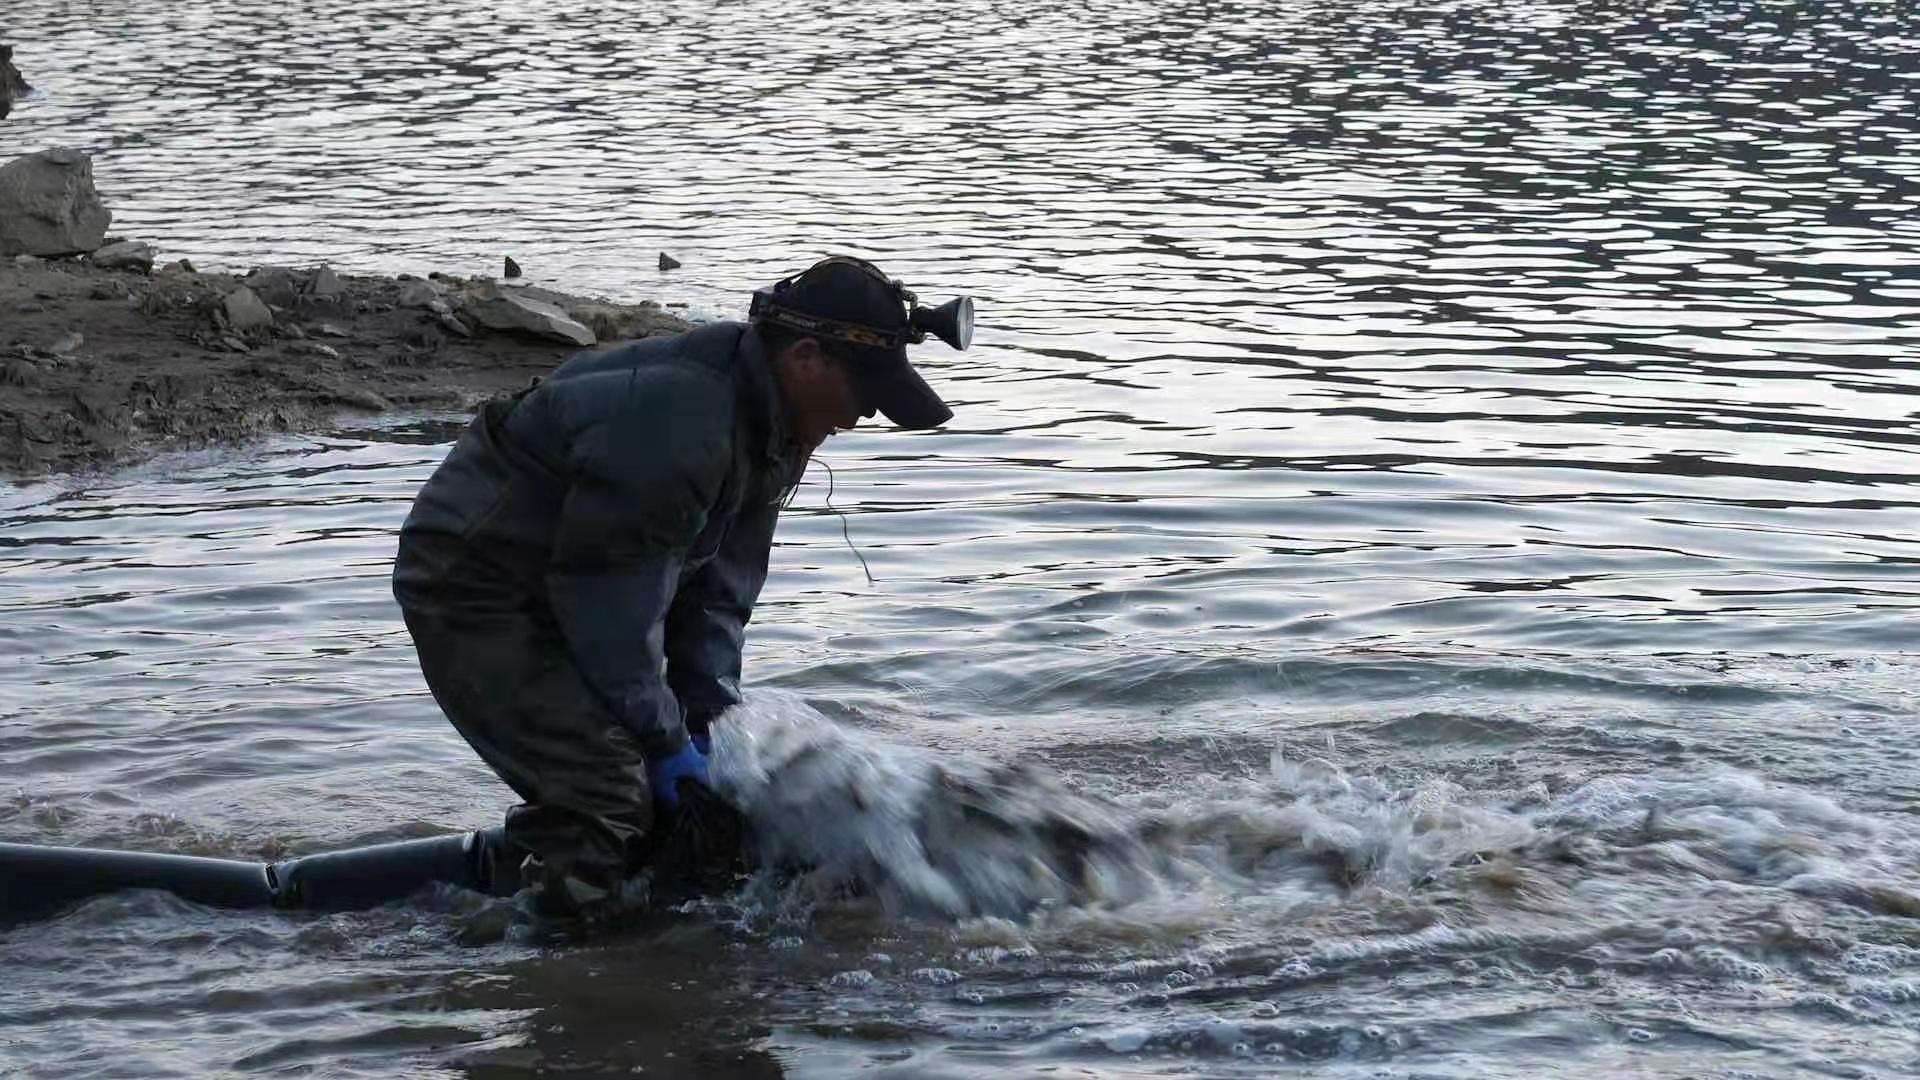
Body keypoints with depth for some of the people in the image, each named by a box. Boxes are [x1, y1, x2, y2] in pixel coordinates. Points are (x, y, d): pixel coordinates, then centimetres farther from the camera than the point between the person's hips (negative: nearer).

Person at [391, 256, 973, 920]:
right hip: (472, 595, -10)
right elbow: (609, 596, -26)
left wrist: (707, 717, -2)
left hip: (557, 585, 10)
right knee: (610, 793, -21)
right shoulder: (675, 419, -33)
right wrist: (665, 739, -17)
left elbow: (718, 587, 6)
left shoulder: (771, 417, 0)